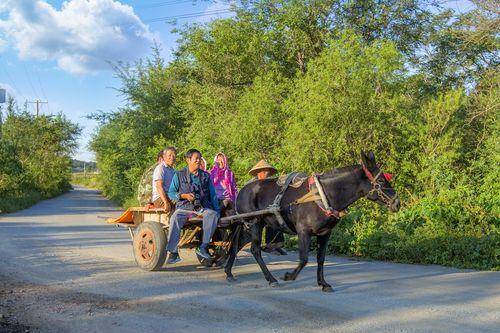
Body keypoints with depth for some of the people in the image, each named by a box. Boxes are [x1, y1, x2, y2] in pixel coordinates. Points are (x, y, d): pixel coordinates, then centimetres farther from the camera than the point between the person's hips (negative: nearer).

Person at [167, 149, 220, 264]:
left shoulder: (205, 176, 17)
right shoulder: (179, 175, 10)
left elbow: (213, 195, 17)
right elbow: (171, 193, 8)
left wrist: (217, 210, 6)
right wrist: (184, 196, -9)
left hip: (202, 208, 2)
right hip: (184, 207, -2)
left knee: (213, 214, -31)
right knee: (175, 218, -34)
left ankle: (203, 247, -32)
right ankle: (173, 252, -30)